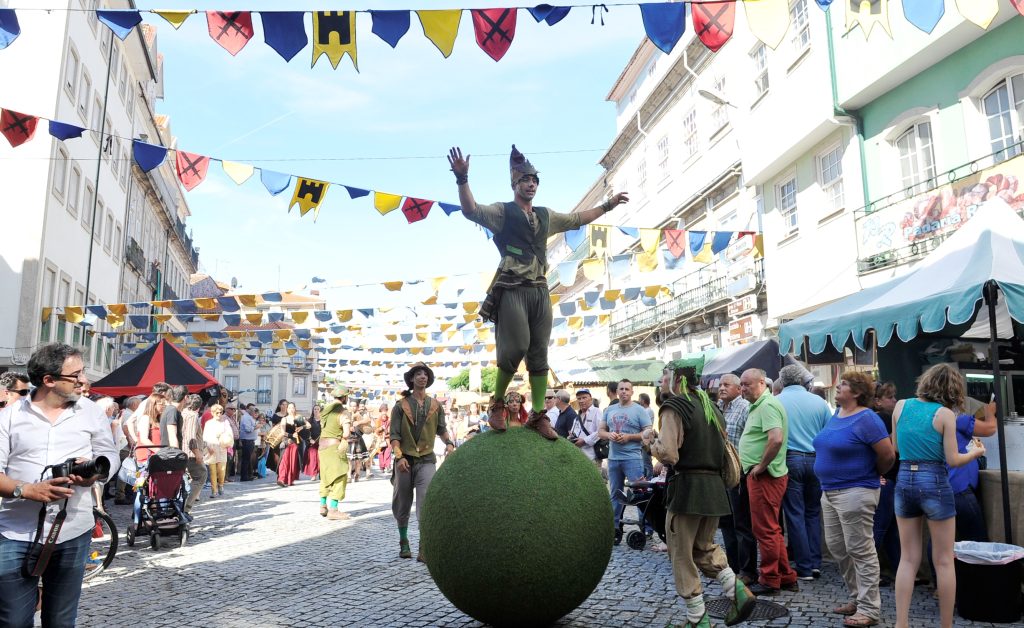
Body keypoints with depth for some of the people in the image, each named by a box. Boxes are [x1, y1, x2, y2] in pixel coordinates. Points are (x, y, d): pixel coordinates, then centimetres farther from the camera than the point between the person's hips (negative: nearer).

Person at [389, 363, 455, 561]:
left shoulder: (436, 405, 9)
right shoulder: (401, 406, 1)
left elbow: (441, 429, 19)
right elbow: (394, 434, -3)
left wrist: (448, 443, -1)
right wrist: (399, 456, -16)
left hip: (426, 459, 0)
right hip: (405, 460, 0)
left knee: (426, 501, -13)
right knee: (402, 504, 10)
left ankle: (424, 548, -10)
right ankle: (403, 542, 31)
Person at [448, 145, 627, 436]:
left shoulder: (546, 216, 22)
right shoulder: (502, 211, 4)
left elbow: (578, 219, 34)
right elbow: (471, 210, -13)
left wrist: (607, 205, 35)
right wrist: (462, 178, -27)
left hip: (540, 291, 6)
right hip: (512, 290, -6)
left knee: (539, 354, 2)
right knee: (515, 348, -14)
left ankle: (538, 415, 7)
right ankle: (497, 404, 7)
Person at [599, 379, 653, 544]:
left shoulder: (639, 410, -3)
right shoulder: (609, 410, 12)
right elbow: (601, 430, 14)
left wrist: (628, 437, -17)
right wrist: (609, 435, -8)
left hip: (633, 458, -5)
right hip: (613, 458, 5)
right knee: (616, 494, 12)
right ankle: (615, 528, 19)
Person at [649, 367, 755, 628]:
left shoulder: (674, 408, -12)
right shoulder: (710, 406, 13)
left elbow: (669, 455, -21)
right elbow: (721, 448, 20)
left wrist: (652, 441, -3)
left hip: (687, 487, -8)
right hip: (714, 486, 8)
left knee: (682, 556, 5)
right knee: (704, 547, 23)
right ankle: (738, 591, 9)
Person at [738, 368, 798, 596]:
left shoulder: (767, 405, -17)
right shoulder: (759, 405, 16)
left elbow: (776, 439, -30)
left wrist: (761, 466, -20)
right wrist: (752, 465, 17)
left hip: (764, 477, -11)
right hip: (758, 475, 11)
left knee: (765, 530, -1)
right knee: (771, 530, 16)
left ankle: (769, 581, 10)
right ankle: (786, 577, 25)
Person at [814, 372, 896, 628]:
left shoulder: (866, 419, -15)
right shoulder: (837, 414, 10)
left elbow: (888, 454, -17)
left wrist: (873, 475, -1)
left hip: (855, 492, -9)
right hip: (829, 492, 9)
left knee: (860, 551, -1)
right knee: (836, 548, 15)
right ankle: (856, 598, 29)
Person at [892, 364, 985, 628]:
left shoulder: (901, 405, 3)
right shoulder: (944, 414, -8)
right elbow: (952, 460, -7)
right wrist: (976, 453, 12)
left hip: (904, 480, 4)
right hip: (934, 482, -4)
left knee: (908, 559, 10)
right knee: (944, 561, 10)